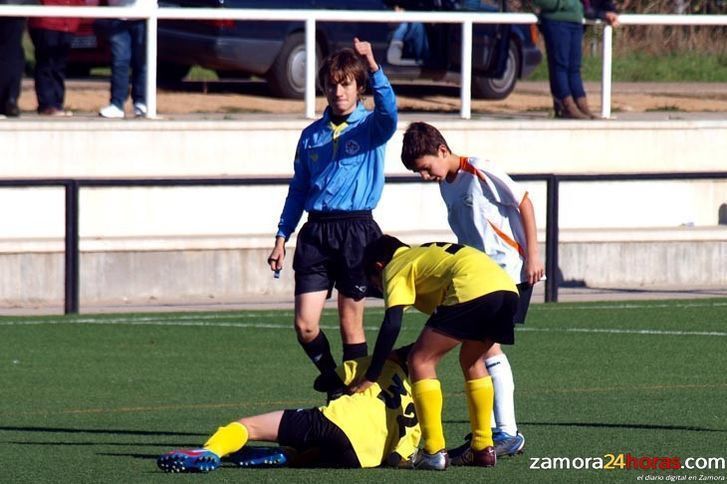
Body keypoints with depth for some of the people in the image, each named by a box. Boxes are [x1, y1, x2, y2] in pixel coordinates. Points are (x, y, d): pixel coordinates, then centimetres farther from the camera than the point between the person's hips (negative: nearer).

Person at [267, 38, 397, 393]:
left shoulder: (370, 127, 1)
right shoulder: (311, 135, 14)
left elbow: (388, 111, -24)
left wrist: (373, 67, -37)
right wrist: (281, 237, 14)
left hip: (357, 231, -4)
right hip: (315, 233, 4)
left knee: (351, 325, 0)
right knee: (305, 326, -4)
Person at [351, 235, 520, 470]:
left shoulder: (394, 269, 14)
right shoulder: (424, 254, 38)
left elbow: (391, 324, 2)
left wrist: (370, 377, 4)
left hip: (472, 288, -8)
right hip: (507, 288, 8)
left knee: (420, 361, 3)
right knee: (472, 360, 28)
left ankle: (434, 452, -3)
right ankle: (483, 448, 26)